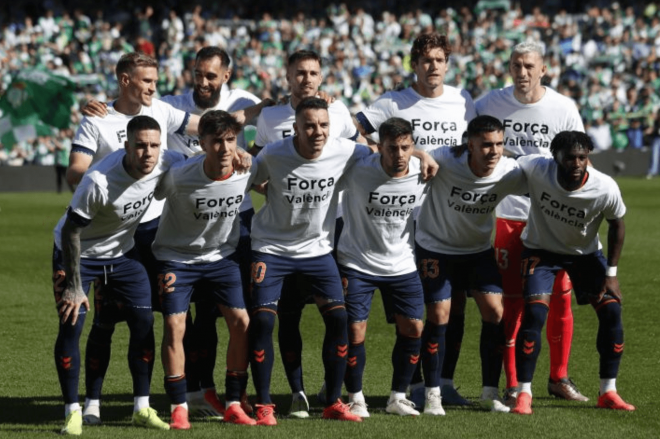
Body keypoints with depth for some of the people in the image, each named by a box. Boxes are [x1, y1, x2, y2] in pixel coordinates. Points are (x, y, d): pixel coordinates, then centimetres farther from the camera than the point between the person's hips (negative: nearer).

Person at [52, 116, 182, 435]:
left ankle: (141, 408, 9)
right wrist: (73, 286, -23)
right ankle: (72, 412, -2)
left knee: (143, 321, -1)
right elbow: (71, 232, -25)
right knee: (71, 324, -12)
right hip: (77, 253, -5)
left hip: (121, 252, 5)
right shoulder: (98, 181, -36)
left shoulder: (165, 165, -21)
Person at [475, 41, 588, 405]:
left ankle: (558, 378, 17)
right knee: (511, 300, -2)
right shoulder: (490, 104, 0)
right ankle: (512, 385, 5)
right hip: (505, 214, -1)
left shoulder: (564, 109, 0)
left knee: (560, 298, 1)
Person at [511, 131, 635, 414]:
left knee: (611, 311, -6)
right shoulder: (536, 169, -32)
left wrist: (611, 273, -5)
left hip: (586, 253, 2)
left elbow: (617, 225, -8)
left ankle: (608, 392, 9)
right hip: (541, 250, -2)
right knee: (534, 313, -18)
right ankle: (524, 393, -7)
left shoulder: (606, 189, -28)